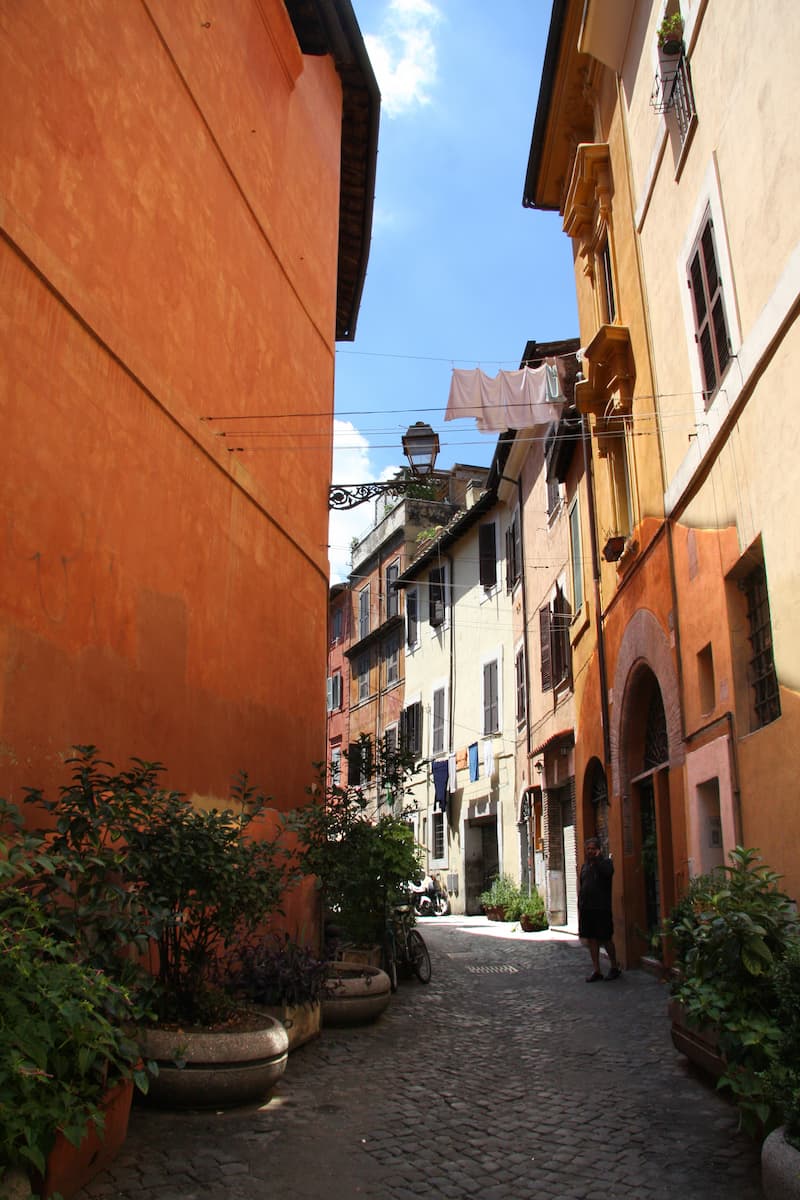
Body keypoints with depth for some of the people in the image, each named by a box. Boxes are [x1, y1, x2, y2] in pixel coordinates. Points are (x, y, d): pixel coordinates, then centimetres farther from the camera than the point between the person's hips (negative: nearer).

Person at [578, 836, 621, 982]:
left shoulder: (606, 862, -2)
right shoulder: (585, 866, 15)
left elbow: (607, 872, -28)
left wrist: (597, 858, -23)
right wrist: (580, 907, 14)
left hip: (601, 908, -6)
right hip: (586, 908, 6)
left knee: (606, 939, 2)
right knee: (591, 939, 6)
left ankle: (615, 967, 18)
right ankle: (596, 970, 13)